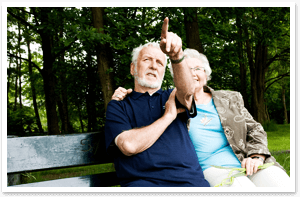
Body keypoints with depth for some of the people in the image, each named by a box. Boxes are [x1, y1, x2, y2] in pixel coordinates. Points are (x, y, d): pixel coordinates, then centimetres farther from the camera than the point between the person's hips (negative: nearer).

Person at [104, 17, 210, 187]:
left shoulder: (171, 98, 18)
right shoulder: (118, 106, 11)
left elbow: (187, 90, -7)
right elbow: (129, 145, -8)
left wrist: (177, 56, -26)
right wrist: (168, 116, 0)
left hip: (190, 179, 2)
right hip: (142, 181, -2)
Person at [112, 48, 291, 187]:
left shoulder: (231, 99, 20)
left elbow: (255, 130, 19)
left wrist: (256, 156, -1)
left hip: (248, 164, 3)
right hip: (212, 170, -3)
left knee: (281, 184, -25)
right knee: (242, 185, -34)